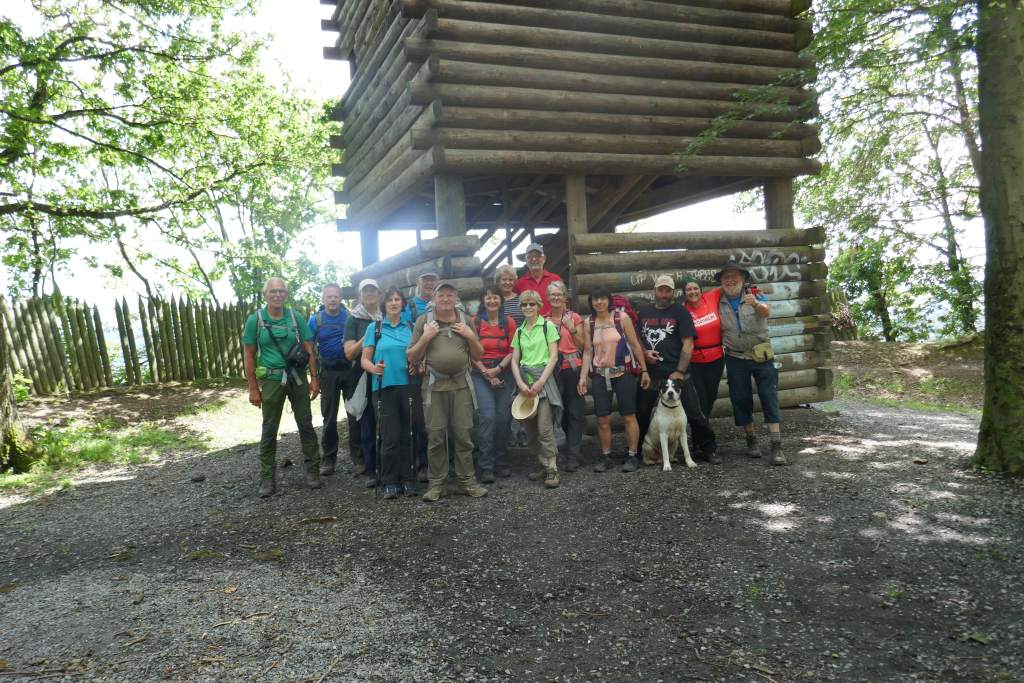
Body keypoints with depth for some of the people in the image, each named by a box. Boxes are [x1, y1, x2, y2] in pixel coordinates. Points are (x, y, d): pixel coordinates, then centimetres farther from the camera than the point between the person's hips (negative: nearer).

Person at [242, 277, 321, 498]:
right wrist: (253, 389, -3)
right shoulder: (255, 320, -1)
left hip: (298, 377, 1)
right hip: (272, 379, -1)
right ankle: (267, 478, 13)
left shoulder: (296, 318, 2)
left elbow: (309, 350, 5)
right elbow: (249, 356, 0)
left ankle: (312, 470, 17)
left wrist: (314, 378, -1)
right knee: (269, 430, 4)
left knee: (306, 425, 5)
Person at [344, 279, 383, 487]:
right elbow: (349, 353, -5)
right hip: (365, 378, -2)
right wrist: (367, 336, -16)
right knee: (368, 425, 2)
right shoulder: (354, 319, 2)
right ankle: (369, 471, 10)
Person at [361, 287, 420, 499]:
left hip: (409, 387, 2)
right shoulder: (374, 327, 7)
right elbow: (365, 360, 3)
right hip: (384, 388, -1)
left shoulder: (411, 327, 11)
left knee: (407, 435, 4)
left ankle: (408, 480, 13)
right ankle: (390, 482, 5)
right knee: (390, 437, -5)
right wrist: (374, 368, -18)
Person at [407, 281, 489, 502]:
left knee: (463, 434, 2)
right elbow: (412, 358, 3)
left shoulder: (465, 321, 11)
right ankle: (437, 483, 11)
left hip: (461, 385, 2)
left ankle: (467, 481, 12)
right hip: (434, 386, -1)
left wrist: (470, 336, -4)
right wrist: (426, 337, -10)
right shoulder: (423, 321, 4)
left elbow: (478, 356, 12)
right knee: (435, 436, 2)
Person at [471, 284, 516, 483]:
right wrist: (487, 374, -8)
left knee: (504, 417, 0)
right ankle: (486, 467, -6)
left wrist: (498, 369, -8)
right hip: (481, 373, -2)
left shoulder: (509, 322, 7)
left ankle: (500, 462, 15)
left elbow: (513, 351, 4)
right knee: (487, 416, -12)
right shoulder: (475, 322, 1)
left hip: (504, 372, 2)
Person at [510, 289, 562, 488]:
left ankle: (552, 469, -4)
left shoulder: (548, 326, 0)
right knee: (530, 427, 5)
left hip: (543, 377, -5)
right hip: (524, 378, 5)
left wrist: (540, 383, -12)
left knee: (544, 428, -11)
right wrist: (521, 383, -6)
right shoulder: (519, 331, 14)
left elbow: (553, 357, -5)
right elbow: (515, 361, 10)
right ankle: (543, 464, 17)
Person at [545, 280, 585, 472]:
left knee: (574, 412, -3)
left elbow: (582, 346, 2)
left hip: (573, 368, -2)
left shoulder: (574, 317, 3)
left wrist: (572, 328, -9)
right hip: (553, 370, 3)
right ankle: (573, 441, 25)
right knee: (558, 410, 5)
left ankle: (573, 456, 1)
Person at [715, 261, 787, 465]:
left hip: (761, 356, -2)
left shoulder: (755, 296, -5)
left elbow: (766, 311, -27)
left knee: (770, 398, -6)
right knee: (741, 400, 7)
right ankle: (751, 440, 23)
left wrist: (755, 304, -49)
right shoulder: (718, 303, 2)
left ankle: (776, 447, -7)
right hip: (736, 359, 2)